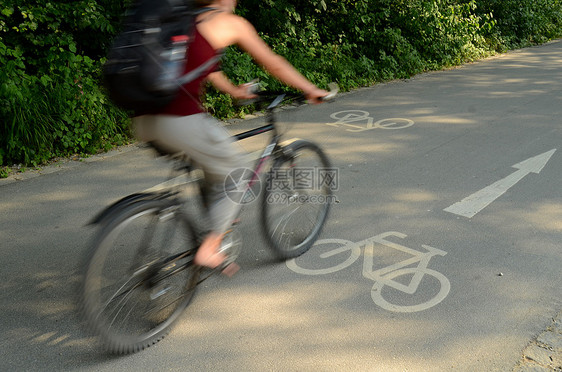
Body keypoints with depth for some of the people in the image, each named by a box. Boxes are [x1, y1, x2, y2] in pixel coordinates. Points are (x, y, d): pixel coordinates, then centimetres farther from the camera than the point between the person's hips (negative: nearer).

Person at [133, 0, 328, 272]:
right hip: (180, 121, -8)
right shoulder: (232, 22, 5)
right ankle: (209, 249, 14)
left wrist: (234, 91, 51)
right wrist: (312, 91, 26)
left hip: (145, 121, 8)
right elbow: (274, 65, 12)